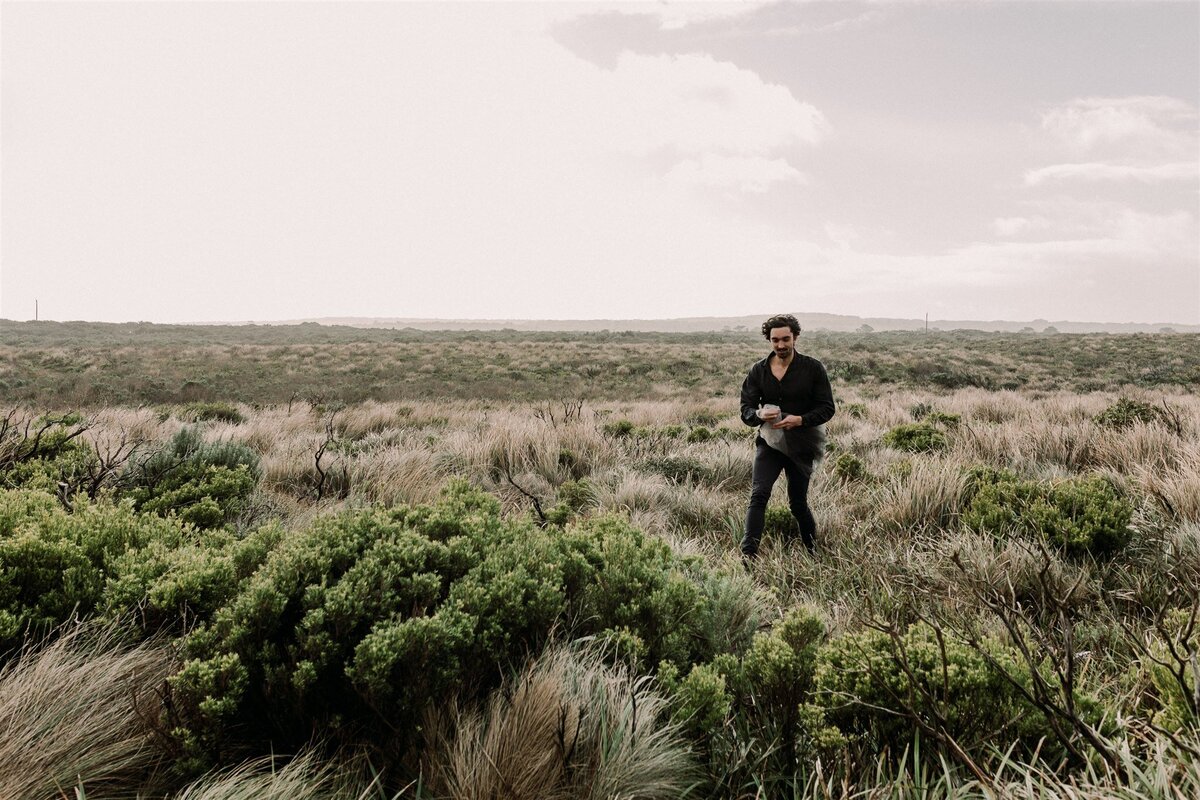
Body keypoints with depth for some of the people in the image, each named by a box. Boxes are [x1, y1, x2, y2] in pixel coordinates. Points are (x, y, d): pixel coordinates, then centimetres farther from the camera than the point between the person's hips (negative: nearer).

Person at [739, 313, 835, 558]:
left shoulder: (813, 368, -5)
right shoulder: (758, 371, 0)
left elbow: (827, 408, -4)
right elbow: (746, 409, 1)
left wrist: (800, 420, -22)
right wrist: (760, 415, -23)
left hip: (801, 445, -1)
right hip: (769, 442, 1)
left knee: (798, 503, 10)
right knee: (758, 495, -15)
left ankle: (813, 551, 34)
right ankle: (748, 553, -17)